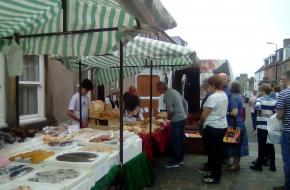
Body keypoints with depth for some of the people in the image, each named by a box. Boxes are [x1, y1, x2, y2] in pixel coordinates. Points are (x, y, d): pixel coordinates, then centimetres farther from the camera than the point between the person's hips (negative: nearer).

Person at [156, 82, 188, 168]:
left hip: (176, 120, -9)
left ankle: (175, 161, 10)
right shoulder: (174, 91, 13)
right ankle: (180, 159, 27)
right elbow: (185, 103, 17)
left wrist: (169, 117, -1)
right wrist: (185, 114, 19)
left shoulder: (167, 95, -15)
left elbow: (170, 110, -21)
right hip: (183, 118, 9)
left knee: (176, 141, 0)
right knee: (181, 140, 16)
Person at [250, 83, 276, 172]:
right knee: (270, 146, 12)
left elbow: (257, 107, -27)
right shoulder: (274, 101, 5)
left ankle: (258, 165, 12)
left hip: (262, 127, -4)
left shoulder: (259, 99, -7)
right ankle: (272, 165, 20)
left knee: (262, 146, 3)